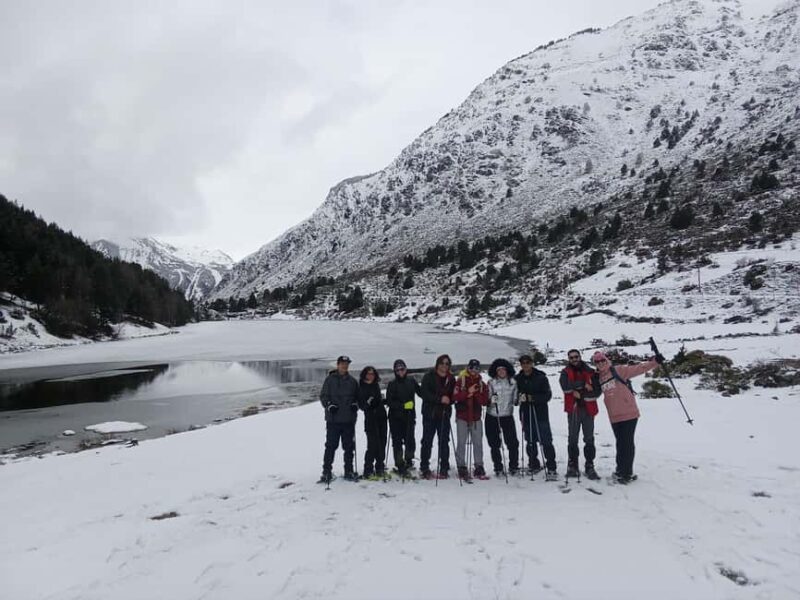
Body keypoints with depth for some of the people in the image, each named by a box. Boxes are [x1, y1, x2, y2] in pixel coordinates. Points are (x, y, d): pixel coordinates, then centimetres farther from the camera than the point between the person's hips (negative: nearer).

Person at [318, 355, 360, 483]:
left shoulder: (353, 381, 11)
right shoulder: (330, 379, 1)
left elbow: (357, 397, 17)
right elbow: (323, 396, 1)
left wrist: (355, 404, -3)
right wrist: (329, 405, -15)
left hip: (349, 419, 3)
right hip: (333, 419, -3)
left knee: (349, 446, 9)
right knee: (331, 446, 1)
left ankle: (349, 471, 20)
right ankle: (327, 472, 9)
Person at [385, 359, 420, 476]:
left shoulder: (411, 381, 7)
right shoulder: (392, 385, 0)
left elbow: (421, 392, 17)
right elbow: (389, 402, -7)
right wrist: (403, 405, -16)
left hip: (409, 416, 1)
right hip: (396, 418, -1)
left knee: (410, 440, -4)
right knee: (397, 441, 0)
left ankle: (408, 460, 20)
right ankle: (400, 466, 11)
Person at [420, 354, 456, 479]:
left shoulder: (451, 379, 9)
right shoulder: (429, 377, -2)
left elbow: (453, 396, 11)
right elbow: (425, 394, -12)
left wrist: (449, 399, -11)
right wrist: (440, 399, -21)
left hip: (444, 414, 3)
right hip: (430, 414, -3)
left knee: (444, 442, 6)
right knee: (427, 441, 2)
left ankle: (444, 469, 15)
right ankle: (424, 468, 11)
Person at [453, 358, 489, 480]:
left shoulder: (481, 384, 10)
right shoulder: (460, 381, 0)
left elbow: (485, 401, 3)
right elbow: (455, 397, -11)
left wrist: (477, 393, -14)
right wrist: (468, 392, -20)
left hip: (476, 417, 3)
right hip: (462, 416, -3)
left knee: (478, 443, 4)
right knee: (461, 443, 1)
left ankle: (479, 467, 12)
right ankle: (462, 467, 8)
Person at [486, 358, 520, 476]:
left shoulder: (512, 382, 4)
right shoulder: (491, 383, -1)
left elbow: (515, 400, 11)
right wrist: (491, 400, -22)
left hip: (507, 416, 1)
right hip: (492, 416, -1)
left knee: (512, 442, -2)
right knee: (495, 444, 6)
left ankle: (513, 467, 15)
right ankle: (498, 468, 18)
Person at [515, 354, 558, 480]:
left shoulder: (541, 377, -3)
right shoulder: (517, 379, 5)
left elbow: (548, 395, -6)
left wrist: (533, 398, -19)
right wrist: (519, 398, -11)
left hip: (541, 413, -3)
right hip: (525, 414, 3)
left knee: (546, 441, -5)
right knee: (530, 441, 10)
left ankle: (551, 469, 1)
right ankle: (534, 466, 25)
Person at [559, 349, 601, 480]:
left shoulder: (591, 372, 6)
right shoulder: (565, 372, 5)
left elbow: (597, 391, -2)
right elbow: (565, 386, -14)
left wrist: (579, 392, -12)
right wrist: (584, 385, -14)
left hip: (588, 409, 0)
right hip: (573, 409, 0)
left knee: (589, 439, 3)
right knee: (573, 438, 4)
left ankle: (590, 466, 10)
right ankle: (572, 465, 12)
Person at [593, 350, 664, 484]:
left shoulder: (619, 370, -5)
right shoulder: (599, 378, 10)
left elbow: (638, 368, -12)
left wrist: (654, 362, -23)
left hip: (629, 413, -5)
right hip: (614, 416, 5)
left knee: (627, 443, 1)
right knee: (620, 443, 15)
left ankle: (627, 472, 12)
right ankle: (621, 470, 29)